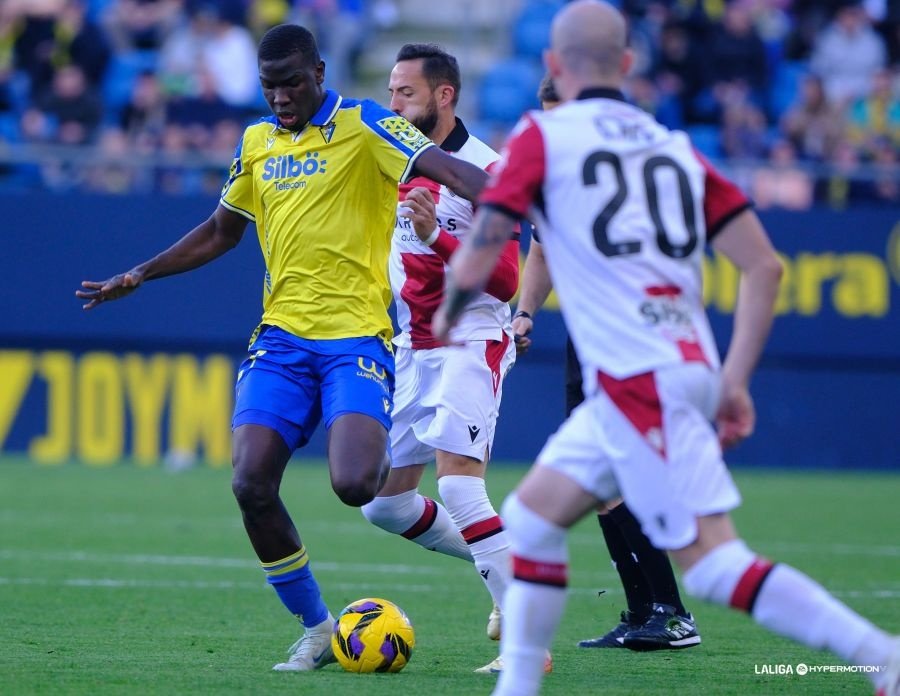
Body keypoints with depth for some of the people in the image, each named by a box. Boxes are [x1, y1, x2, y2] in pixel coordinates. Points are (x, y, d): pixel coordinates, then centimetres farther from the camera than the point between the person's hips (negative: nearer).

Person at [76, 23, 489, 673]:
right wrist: (140, 275, 24)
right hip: (282, 335, 5)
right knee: (251, 485, -11)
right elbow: (221, 231, 29)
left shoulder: (362, 126, -4)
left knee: (354, 485, -24)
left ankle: (388, 464, 18)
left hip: (356, 335, -5)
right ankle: (316, 629, 6)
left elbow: (446, 167, -18)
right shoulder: (256, 142, 14)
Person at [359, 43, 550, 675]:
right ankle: (506, 568, 26)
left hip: (470, 344, -8)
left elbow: (505, 282, -20)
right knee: (384, 503, 7)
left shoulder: (483, 170, -14)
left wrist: (434, 235, -30)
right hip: (412, 349, 8)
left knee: (457, 480, -23)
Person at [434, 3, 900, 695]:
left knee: (714, 564, -12)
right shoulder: (675, 145, 17)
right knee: (531, 515, 18)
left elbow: (474, 264, -3)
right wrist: (735, 379, 15)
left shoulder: (542, 136, 1)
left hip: (639, 379, -7)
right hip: (688, 365, 7)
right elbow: (765, 266, 11)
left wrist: (447, 315, 19)